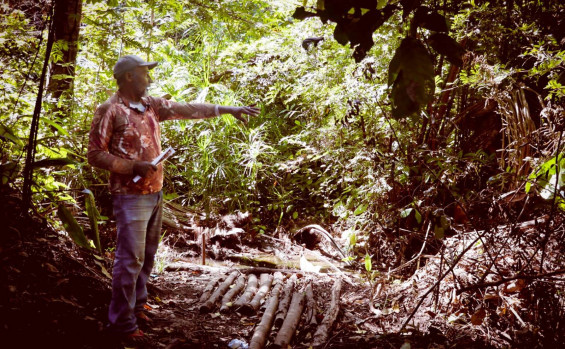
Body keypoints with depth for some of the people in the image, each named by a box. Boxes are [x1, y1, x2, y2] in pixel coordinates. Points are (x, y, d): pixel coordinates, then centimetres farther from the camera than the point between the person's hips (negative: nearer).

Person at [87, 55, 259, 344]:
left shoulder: (152, 105, 8)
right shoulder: (109, 111, -12)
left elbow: (188, 109, 10)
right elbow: (95, 155, -12)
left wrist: (228, 109, 7)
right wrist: (133, 166, -21)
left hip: (155, 194, 8)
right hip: (130, 197, -7)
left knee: (147, 256, 16)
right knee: (130, 259, -5)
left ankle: (136, 305, 30)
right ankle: (122, 322, 5)